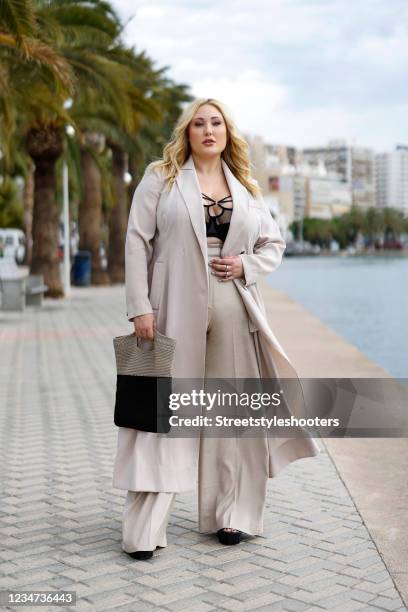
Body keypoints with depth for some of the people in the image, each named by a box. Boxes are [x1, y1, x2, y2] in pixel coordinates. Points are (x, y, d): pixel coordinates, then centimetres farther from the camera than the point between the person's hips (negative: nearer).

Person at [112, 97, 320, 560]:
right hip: (176, 309, -3)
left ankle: (230, 514, 21)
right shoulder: (160, 178, 4)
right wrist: (140, 307, -11)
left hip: (233, 310, 4)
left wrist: (246, 265, -2)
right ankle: (143, 530, 1)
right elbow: (137, 241, -2)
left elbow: (274, 243, 20)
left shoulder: (245, 188, 15)